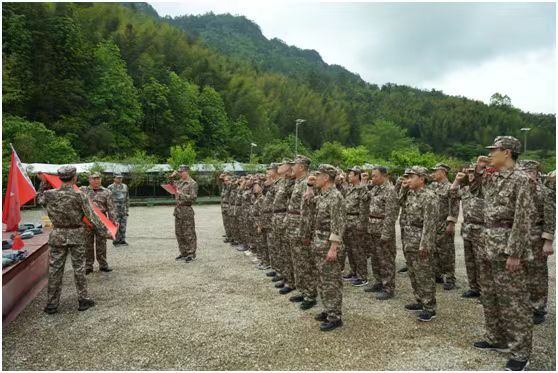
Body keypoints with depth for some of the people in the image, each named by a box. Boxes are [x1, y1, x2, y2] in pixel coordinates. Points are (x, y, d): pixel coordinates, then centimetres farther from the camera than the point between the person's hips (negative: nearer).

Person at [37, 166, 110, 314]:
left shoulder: (49, 194, -7)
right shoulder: (79, 196, -16)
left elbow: (40, 199, 18)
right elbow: (92, 217, -13)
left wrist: (44, 184, 26)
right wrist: (104, 232, -4)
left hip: (57, 235, 2)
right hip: (76, 235, -2)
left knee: (55, 269, 9)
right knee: (79, 268, 9)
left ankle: (52, 304, 17)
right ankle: (83, 300, 17)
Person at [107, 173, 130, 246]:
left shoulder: (125, 186, 11)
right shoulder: (110, 187, -2)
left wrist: (127, 208, 12)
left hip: (124, 210, 4)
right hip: (115, 210, -4)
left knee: (123, 226, 5)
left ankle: (122, 240, 13)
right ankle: (116, 241, 6)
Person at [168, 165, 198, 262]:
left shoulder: (192, 183, -9)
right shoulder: (180, 182, 12)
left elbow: (193, 198, -15)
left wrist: (181, 194, -20)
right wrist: (172, 177, 13)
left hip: (187, 210, -8)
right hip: (178, 209, 8)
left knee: (189, 234, -3)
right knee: (179, 233, 12)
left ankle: (191, 253, 5)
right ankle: (184, 252, 23)